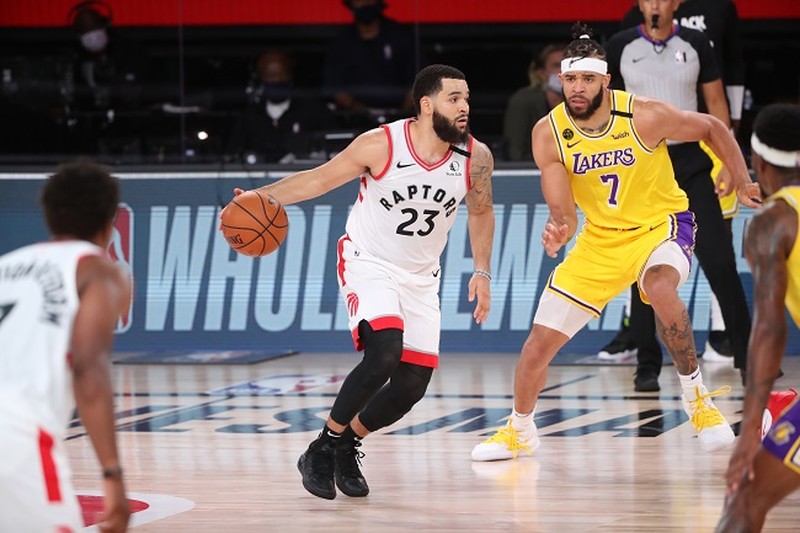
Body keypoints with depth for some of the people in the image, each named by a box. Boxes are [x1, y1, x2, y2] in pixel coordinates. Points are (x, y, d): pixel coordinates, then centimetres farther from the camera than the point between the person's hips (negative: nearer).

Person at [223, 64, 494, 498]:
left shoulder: (475, 157, -11)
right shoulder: (380, 145, -21)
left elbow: (480, 212, 9)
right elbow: (318, 179, -10)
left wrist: (482, 272, 7)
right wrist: (262, 195, -22)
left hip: (420, 277, 5)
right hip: (368, 263, -5)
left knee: (414, 382, -1)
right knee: (384, 353, -27)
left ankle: (347, 445, 25)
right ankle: (322, 449, -10)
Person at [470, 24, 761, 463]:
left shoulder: (644, 116, -23)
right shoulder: (548, 133, -15)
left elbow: (712, 129, -6)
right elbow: (562, 209, -15)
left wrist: (744, 185, -4)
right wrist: (560, 229, -38)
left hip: (661, 224, -3)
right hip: (601, 239, 4)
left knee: (661, 289, -39)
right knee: (540, 341, 1)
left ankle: (696, 395, -18)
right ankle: (519, 430, 28)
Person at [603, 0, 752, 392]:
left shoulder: (695, 44, 4)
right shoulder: (620, 47, 2)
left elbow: (716, 103, 8)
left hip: (690, 161, 0)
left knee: (720, 261, -4)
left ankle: (748, 356, 2)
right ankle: (647, 365, 9)